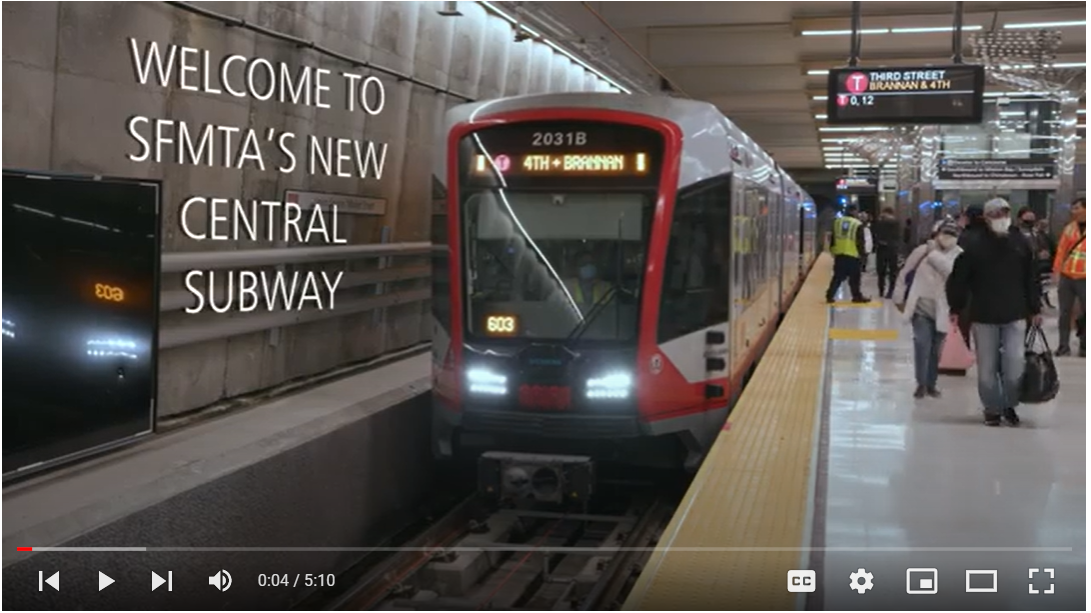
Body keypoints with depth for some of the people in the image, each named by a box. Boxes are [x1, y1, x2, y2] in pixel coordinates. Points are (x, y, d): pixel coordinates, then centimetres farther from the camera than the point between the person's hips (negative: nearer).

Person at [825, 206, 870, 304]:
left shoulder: (837, 222, 9)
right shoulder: (858, 224, -4)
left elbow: (832, 238, 13)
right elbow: (860, 242, -4)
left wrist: (832, 250, 20)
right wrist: (862, 252, 7)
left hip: (839, 254, 4)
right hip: (853, 255, -4)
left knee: (838, 276, 9)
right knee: (854, 278, 5)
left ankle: (830, 295, 4)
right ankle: (857, 296, 11)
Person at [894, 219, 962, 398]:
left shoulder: (958, 255, -6)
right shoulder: (922, 250, -4)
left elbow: (952, 271, -27)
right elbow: (904, 273, 6)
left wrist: (933, 254, -22)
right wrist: (899, 298, 9)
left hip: (941, 311, 1)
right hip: (921, 307, -1)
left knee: (936, 349, 9)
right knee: (922, 344, -13)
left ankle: (931, 384, 26)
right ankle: (921, 383, 1)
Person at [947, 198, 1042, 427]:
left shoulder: (1020, 243, 3)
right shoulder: (973, 244, -6)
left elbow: (1031, 279, 9)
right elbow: (959, 279, -4)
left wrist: (1035, 309, 9)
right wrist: (956, 309, -5)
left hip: (1015, 315, 2)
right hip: (983, 316, -1)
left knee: (1015, 364, -3)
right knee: (987, 367, 6)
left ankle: (1010, 405, 19)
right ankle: (992, 408, 21)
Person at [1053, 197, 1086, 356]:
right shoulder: (1069, 228, 9)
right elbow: (1061, 251, 10)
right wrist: (1057, 271, 3)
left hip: (1084, 279, -3)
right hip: (1066, 277, 3)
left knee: (1086, 313, 1)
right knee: (1065, 313, 6)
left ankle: (1084, 347, 10)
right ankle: (1063, 346, 13)